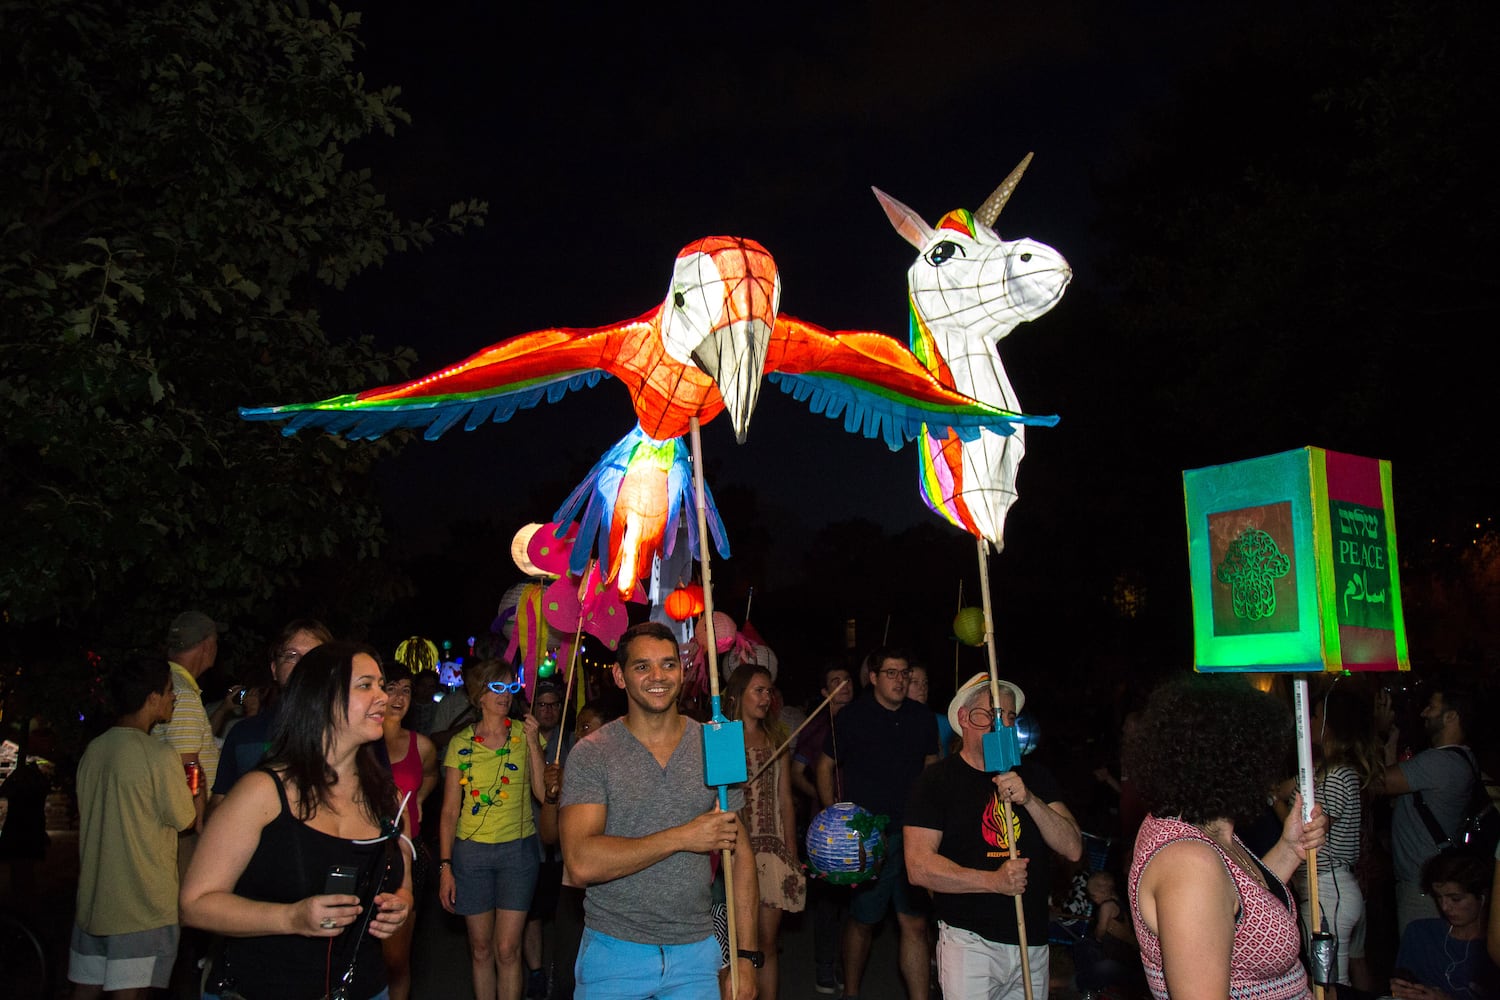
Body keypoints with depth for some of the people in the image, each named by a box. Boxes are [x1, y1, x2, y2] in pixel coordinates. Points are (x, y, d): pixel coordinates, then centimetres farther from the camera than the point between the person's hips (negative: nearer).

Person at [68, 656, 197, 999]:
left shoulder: (93, 751, 5)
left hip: (92, 899, 7)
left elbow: (84, 821, 16)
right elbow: (186, 820, -6)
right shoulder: (160, 756, -16)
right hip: (143, 906, -7)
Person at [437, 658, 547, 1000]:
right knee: (481, 949, 8)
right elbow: (450, 810, 3)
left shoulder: (525, 734, 0)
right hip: (471, 850, 1)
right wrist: (445, 866, -2)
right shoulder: (461, 743, 1)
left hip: (518, 847, -1)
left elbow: (543, 792, -9)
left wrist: (533, 743, -17)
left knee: (507, 949, -2)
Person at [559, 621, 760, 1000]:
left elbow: (739, 853, 4)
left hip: (697, 953, 2)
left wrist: (746, 956, -2)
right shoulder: (590, 755, -8)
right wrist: (682, 837, -19)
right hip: (614, 952, -2)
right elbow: (582, 862, -19)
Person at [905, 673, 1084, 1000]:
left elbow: (1073, 849, -1)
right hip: (969, 944, -4)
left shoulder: (1036, 777, 8)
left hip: (1033, 943, 5)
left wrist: (1029, 799, -16)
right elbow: (919, 867, -14)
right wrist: (994, 881, -23)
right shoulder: (938, 779, -6)